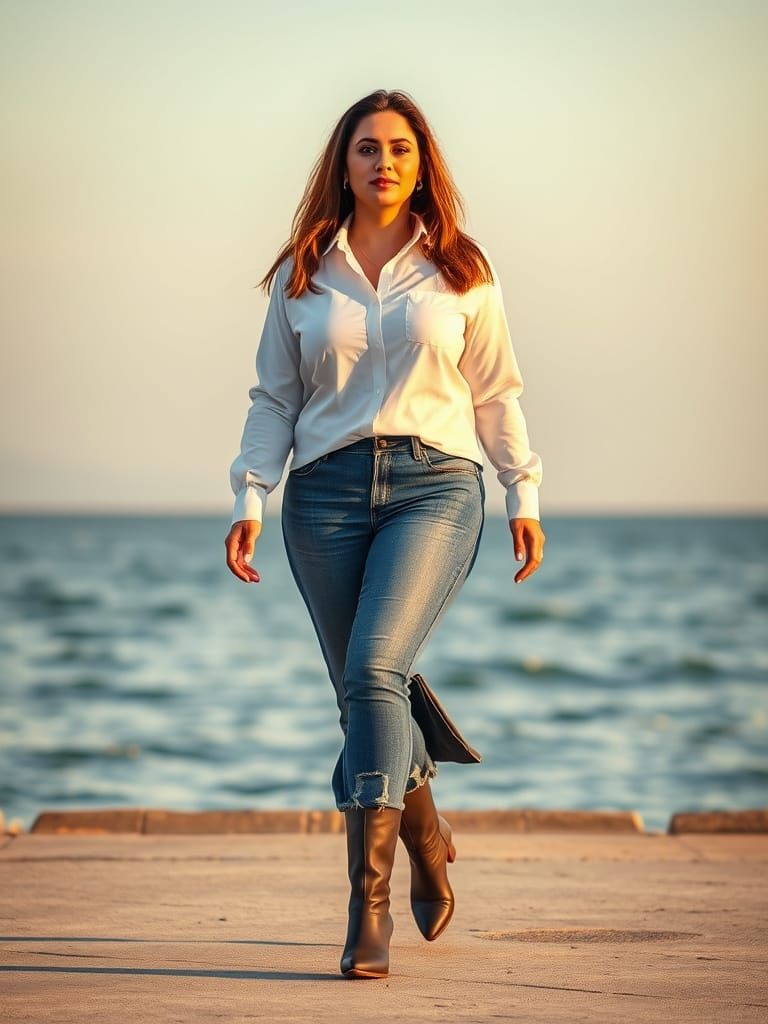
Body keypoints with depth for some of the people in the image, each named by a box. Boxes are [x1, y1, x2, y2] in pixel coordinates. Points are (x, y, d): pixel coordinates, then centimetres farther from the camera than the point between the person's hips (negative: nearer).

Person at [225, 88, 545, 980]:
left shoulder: (461, 272, 9)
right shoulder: (301, 276, 11)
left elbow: (496, 393, 13)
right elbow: (273, 398, 12)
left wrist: (523, 496, 9)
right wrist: (249, 499, 1)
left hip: (435, 485, -3)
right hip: (326, 493, 3)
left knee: (375, 669, -22)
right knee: (365, 693, 6)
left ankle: (368, 901, -22)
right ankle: (426, 841, 32)